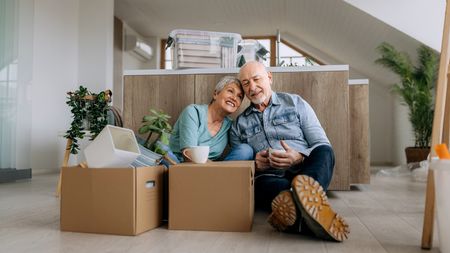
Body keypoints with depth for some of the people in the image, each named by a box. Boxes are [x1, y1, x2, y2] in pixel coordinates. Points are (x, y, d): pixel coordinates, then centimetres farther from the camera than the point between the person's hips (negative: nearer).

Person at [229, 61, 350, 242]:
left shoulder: (295, 103, 12)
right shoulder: (239, 125, 16)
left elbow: (323, 146, 5)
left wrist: (299, 158, -16)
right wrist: (254, 164, -9)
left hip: (304, 172, 0)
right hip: (269, 178, 0)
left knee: (324, 152, -31)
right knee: (261, 182, -34)